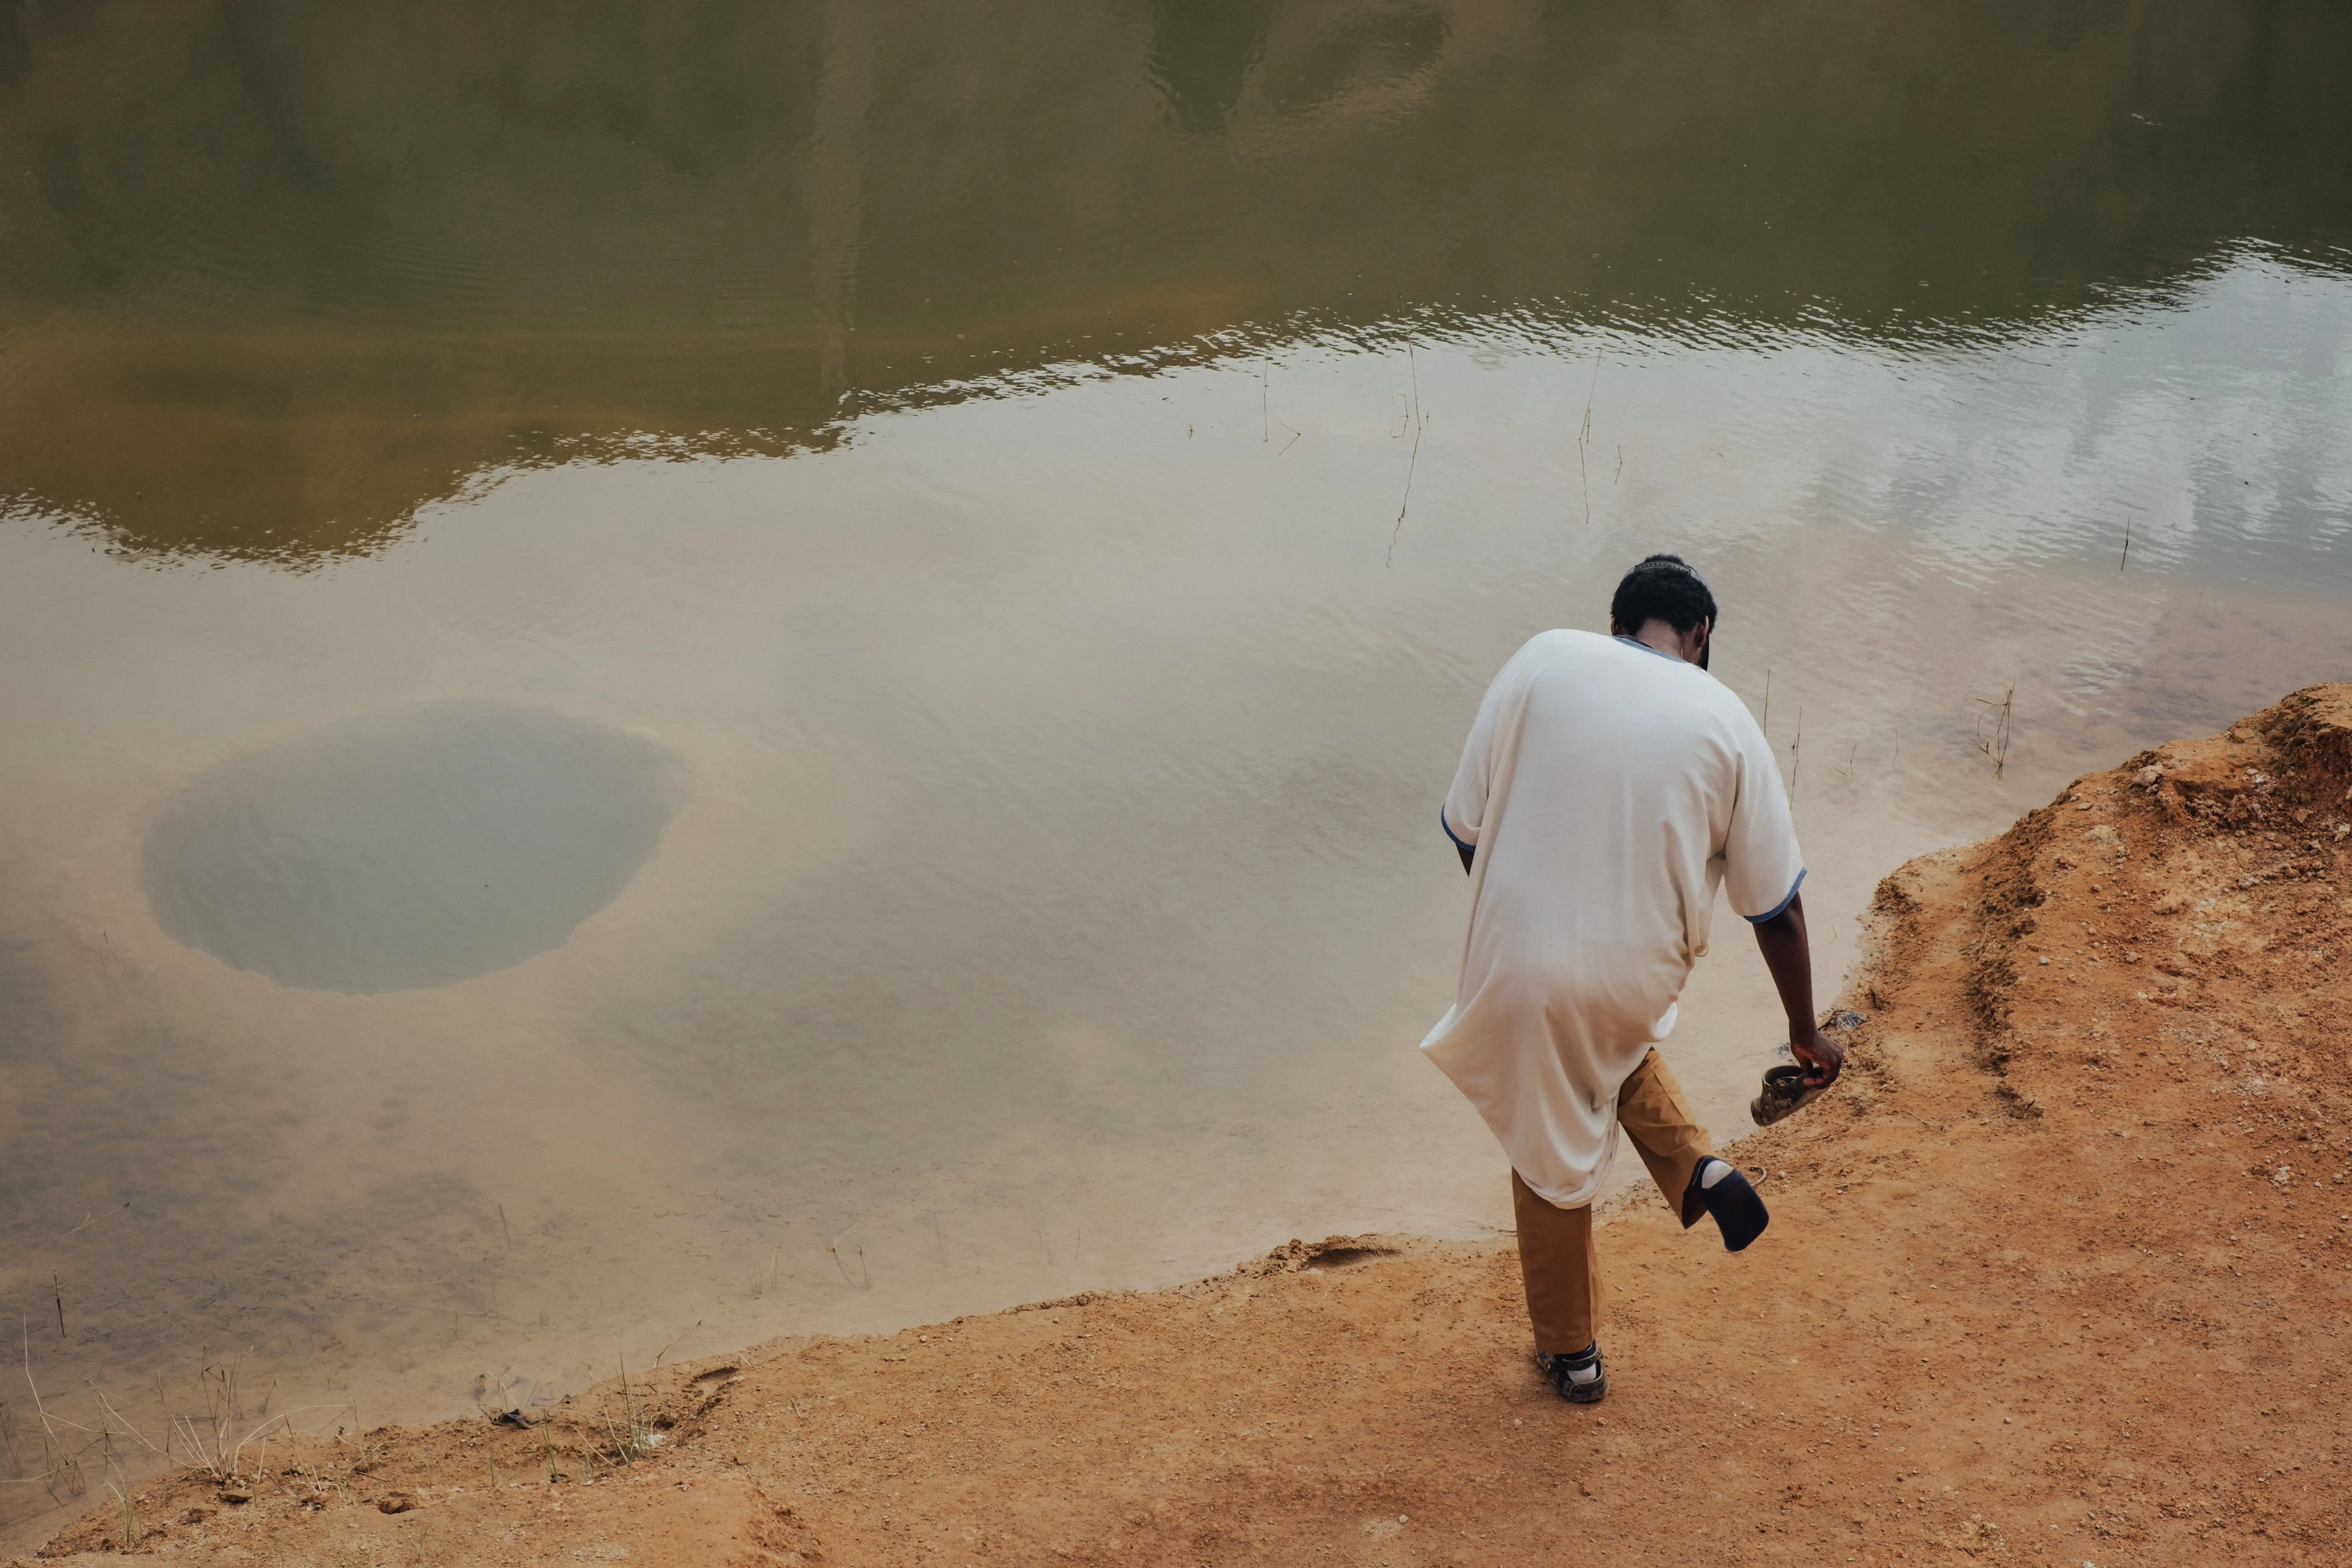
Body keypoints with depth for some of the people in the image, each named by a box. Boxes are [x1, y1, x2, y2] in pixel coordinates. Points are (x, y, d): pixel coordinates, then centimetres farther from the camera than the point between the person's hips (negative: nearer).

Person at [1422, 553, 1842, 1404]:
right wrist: (1805, 1032, 13)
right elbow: (1776, 906, 0)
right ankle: (1697, 1167, 14)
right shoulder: (1723, 720, -4)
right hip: (1639, 979, 1)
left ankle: (1570, 1354, 34)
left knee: (1549, 1152, 20)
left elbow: (1466, 826, -3)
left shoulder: (1543, 661, -6)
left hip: (1518, 962, -1)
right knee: (1618, 1045, 37)